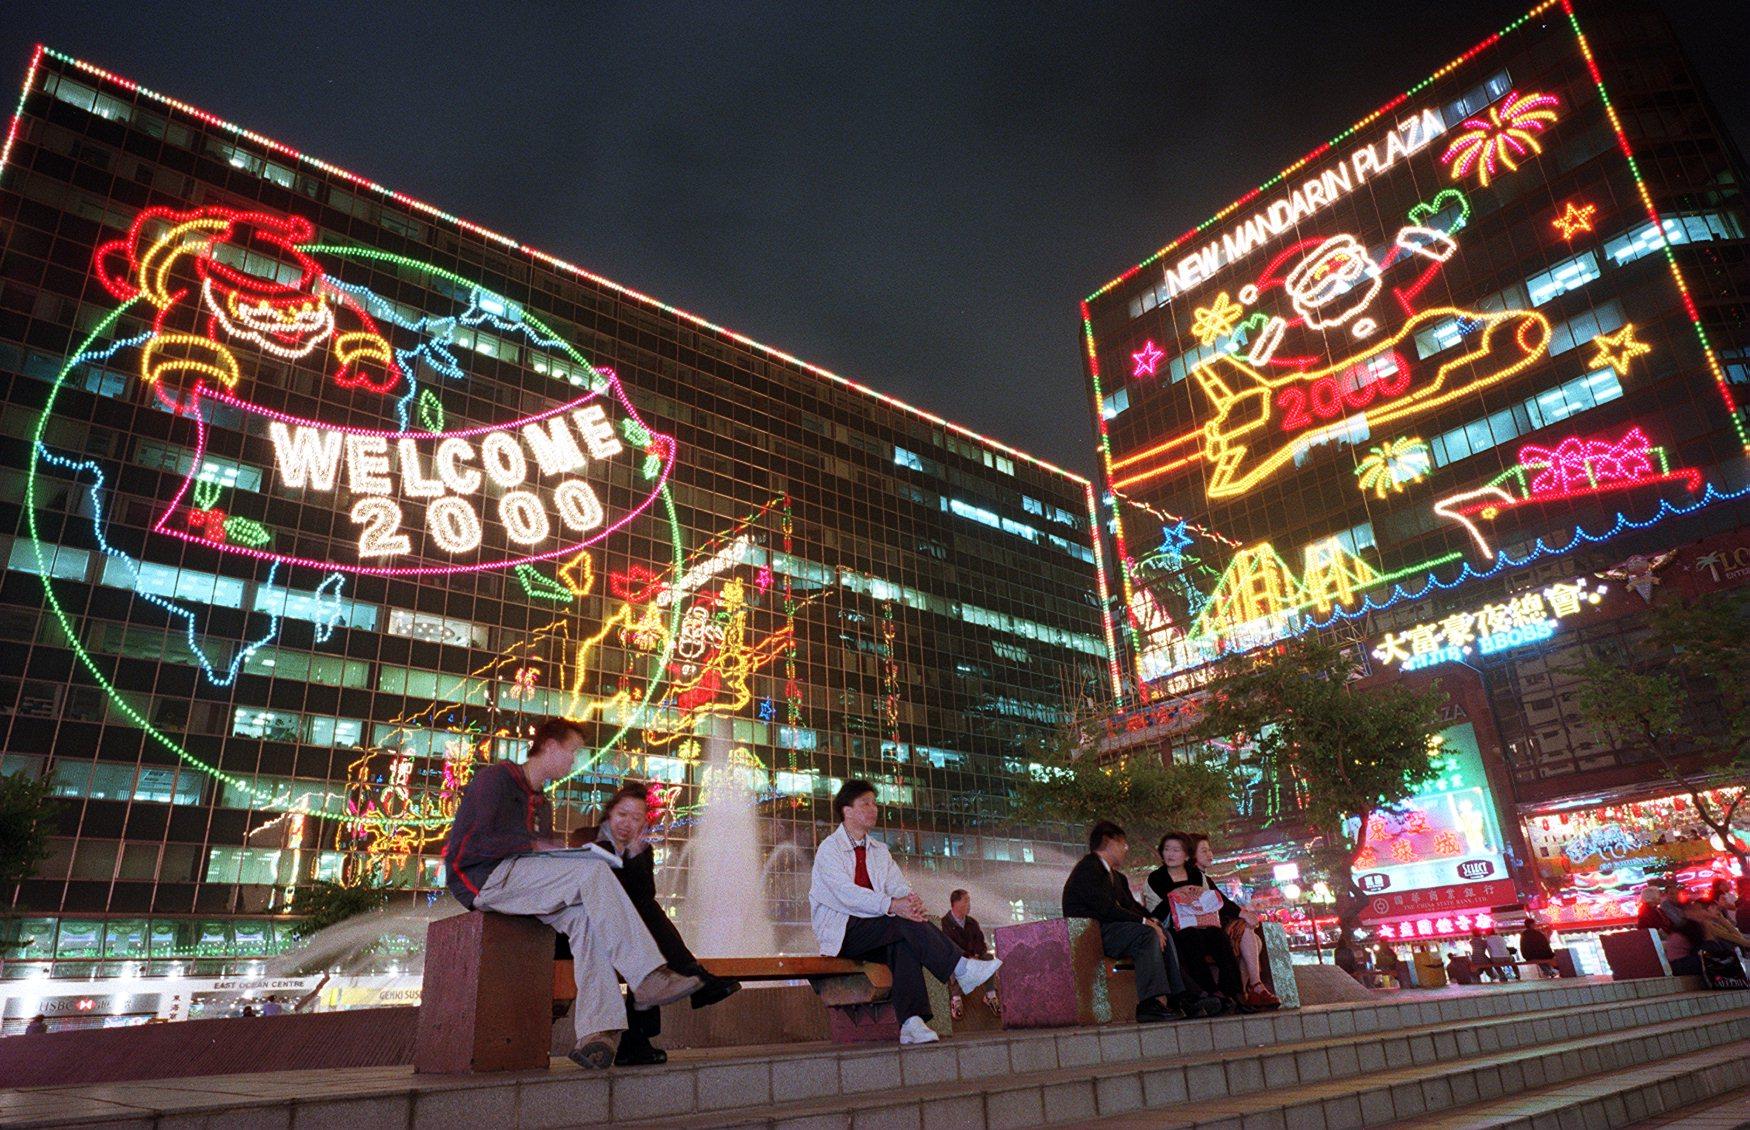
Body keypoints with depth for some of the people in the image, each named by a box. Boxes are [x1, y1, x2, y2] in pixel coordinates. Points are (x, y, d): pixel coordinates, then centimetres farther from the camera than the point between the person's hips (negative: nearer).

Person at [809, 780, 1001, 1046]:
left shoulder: (880, 851, 19)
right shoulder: (829, 848, -3)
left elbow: (899, 887, 6)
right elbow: (846, 893, -18)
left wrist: (911, 901, -20)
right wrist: (892, 905, -31)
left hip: (875, 931, 5)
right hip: (841, 933, -5)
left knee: (904, 943, -28)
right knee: (905, 923, -28)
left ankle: (911, 1023, -37)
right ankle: (962, 969, -28)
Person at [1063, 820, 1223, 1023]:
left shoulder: (1115, 876, 24)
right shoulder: (1088, 868, -11)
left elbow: (1131, 906, 17)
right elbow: (1106, 908, -20)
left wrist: (1153, 922, -2)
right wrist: (1146, 922, -18)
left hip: (1105, 930, 10)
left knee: (1162, 935, -3)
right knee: (1146, 935, -25)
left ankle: (1182, 997, -12)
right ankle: (1150, 1004, -33)